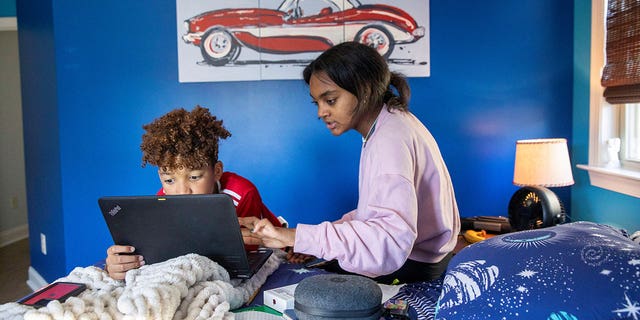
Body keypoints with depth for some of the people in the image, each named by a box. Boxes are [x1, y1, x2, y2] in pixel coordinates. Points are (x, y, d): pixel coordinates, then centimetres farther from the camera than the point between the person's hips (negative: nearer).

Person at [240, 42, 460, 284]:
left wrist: (297, 237, -43)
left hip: (414, 270, -9)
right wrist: (315, 243, -1)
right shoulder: (391, 123, 7)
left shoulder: (390, 139, -25)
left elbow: (392, 238, -39)